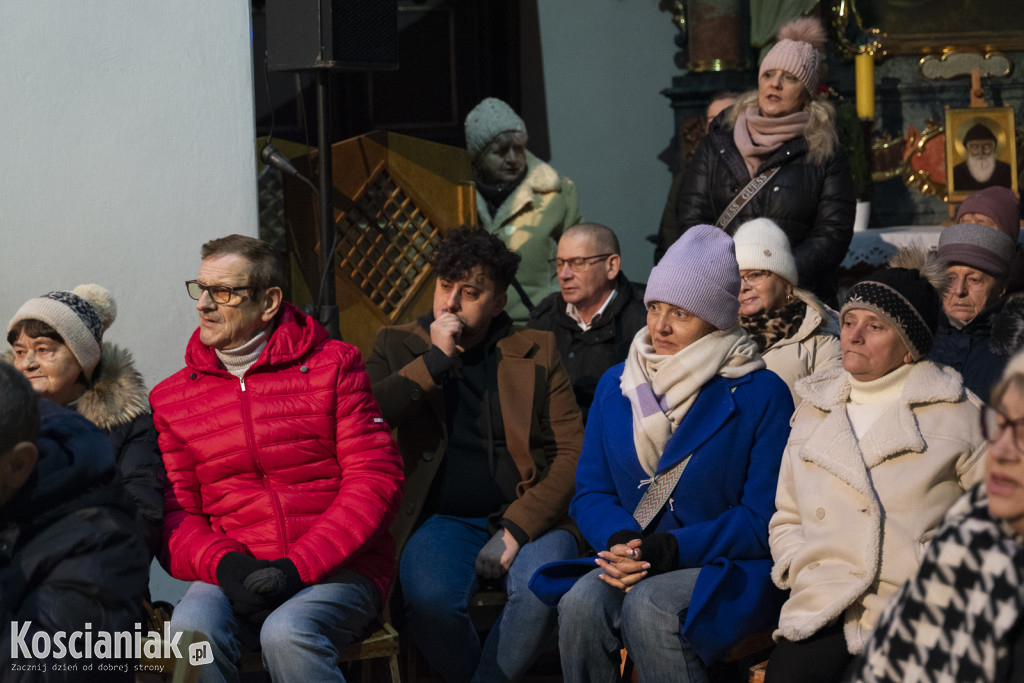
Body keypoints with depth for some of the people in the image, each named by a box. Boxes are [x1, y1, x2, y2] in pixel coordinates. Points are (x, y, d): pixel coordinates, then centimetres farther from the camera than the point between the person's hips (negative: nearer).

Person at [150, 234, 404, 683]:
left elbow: (376, 479, -3)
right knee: (191, 628, -31)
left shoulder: (333, 366, 3)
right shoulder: (171, 399, 12)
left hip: (338, 568, -2)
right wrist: (225, 564, -15)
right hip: (236, 575, 2)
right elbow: (173, 515, 9)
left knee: (287, 634, -34)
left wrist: (298, 567, -14)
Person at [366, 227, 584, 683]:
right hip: (442, 520, 0)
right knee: (430, 598, -32)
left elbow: (572, 452, 2)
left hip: (528, 517, 0)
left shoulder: (537, 351, 10)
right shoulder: (398, 347, 11)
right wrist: (435, 360, -10)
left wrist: (518, 527, -11)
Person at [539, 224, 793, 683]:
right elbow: (591, 491, 12)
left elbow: (764, 520, -8)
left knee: (648, 606, -35)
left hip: (728, 571, -4)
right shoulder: (616, 384, 12)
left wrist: (669, 550, -18)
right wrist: (621, 541, -11)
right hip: (634, 562, 4)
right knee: (581, 605, -29)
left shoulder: (762, 395, -4)